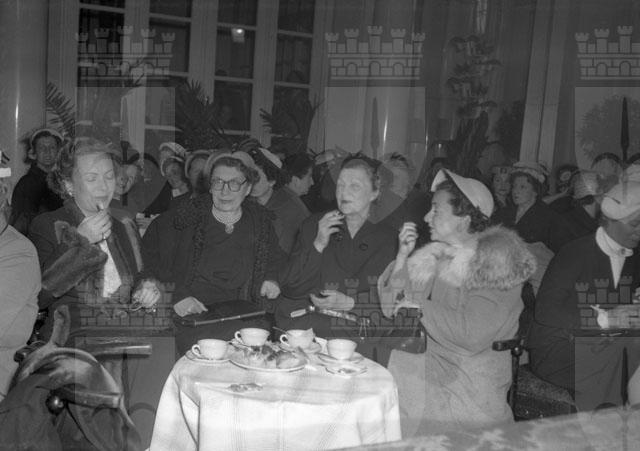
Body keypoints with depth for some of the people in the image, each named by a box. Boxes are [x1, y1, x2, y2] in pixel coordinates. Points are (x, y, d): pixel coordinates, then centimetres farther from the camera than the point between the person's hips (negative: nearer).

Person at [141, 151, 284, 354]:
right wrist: (178, 295, -9)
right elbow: (151, 254, 3)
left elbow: (274, 261, 28)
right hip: (194, 317, -2)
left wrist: (271, 280, 7)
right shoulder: (186, 217, 1)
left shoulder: (260, 221, 10)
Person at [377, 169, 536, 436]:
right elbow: (392, 308, 7)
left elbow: (473, 335, -21)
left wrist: (421, 306, -11)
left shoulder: (498, 261, -9)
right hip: (422, 364, 5)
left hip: (468, 386, -5)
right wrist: (403, 256, -2)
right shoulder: (432, 255, 10)